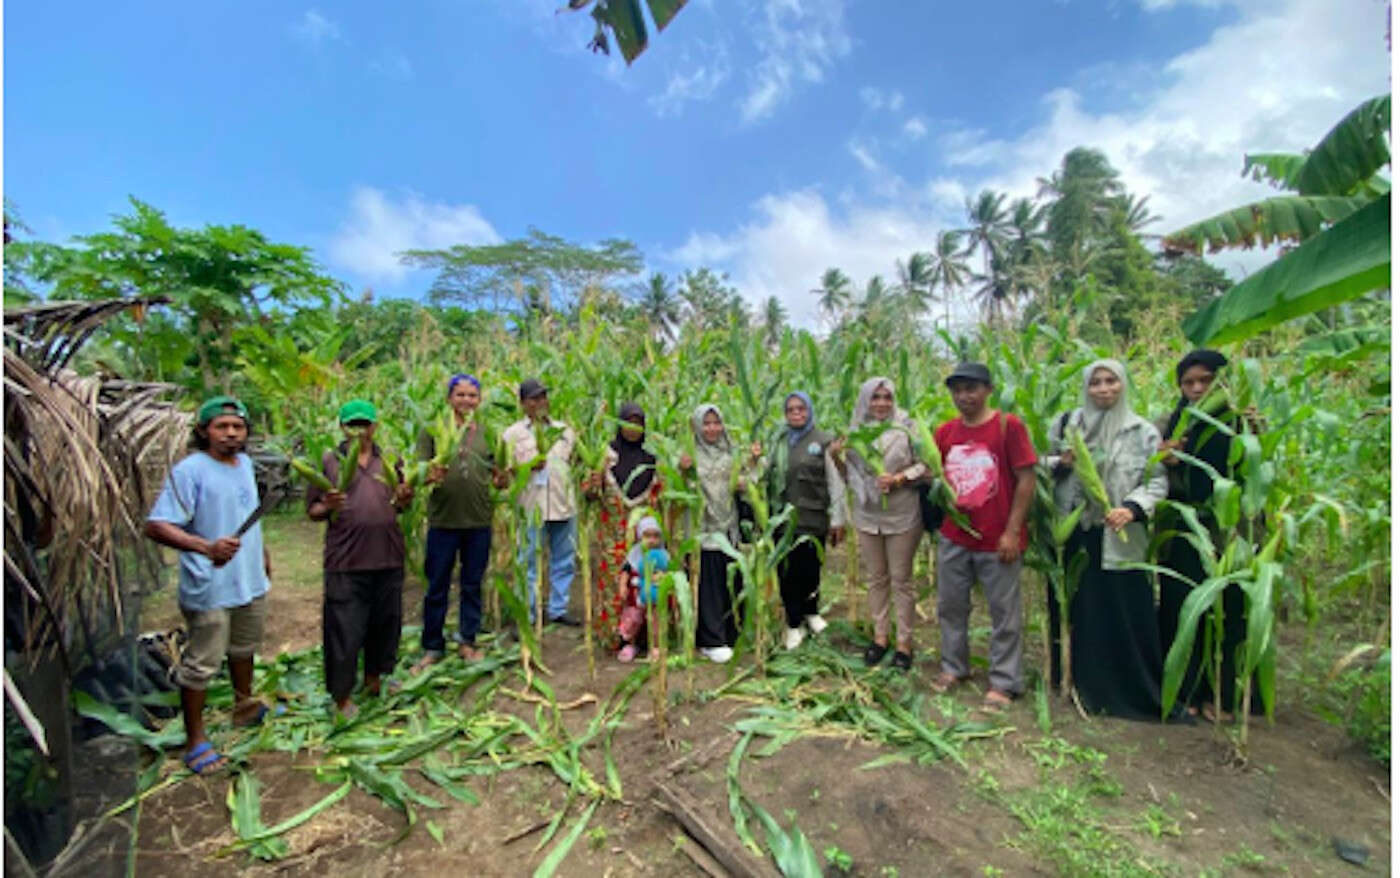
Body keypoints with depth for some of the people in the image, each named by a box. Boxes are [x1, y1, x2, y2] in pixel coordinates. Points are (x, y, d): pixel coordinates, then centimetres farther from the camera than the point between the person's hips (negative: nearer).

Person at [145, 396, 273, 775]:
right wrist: (206, 547, -38)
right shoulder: (189, 470, -18)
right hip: (209, 589, -8)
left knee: (244, 648, 25)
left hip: (250, 581, 8)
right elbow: (156, 526, -25)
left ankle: (245, 706, 46)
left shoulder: (245, 463, 6)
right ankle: (195, 741, 20)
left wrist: (262, 553, 23)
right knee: (201, 664, 4)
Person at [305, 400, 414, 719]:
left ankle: (374, 678, 36)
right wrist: (328, 507, -18)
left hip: (388, 559, 3)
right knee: (344, 631, 3)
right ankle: (341, 696, 20)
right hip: (346, 562, -3)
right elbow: (312, 511, 4)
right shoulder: (328, 461, 3)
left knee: (385, 624, 14)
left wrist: (404, 499, -6)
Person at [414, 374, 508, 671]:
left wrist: (502, 479, -14)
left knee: (472, 585, 13)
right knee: (437, 587, 8)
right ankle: (433, 647, 23)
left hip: (479, 520, 2)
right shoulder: (432, 430, 1)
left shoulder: (487, 432, 8)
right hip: (443, 520, -2)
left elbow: (497, 475, 9)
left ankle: (467, 641, 28)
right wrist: (431, 476, -23)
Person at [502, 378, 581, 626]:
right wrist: (530, 466, -16)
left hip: (564, 503, 3)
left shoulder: (564, 429, 16)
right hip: (531, 506, -3)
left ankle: (558, 609, 24)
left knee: (564, 561, 10)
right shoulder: (513, 433, 7)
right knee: (528, 563, 2)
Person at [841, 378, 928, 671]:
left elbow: (926, 464, -5)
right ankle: (880, 636, 28)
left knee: (901, 579, 6)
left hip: (902, 515, -3)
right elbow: (849, 470, 9)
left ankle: (904, 641, 20)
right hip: (867, 514, 3)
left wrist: (900, 478, -18)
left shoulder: (907, 427, -6)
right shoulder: (855, 432, 5)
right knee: (875, 578, 13)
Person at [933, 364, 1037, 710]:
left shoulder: (1008, 425, -10)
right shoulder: (945, 431, 5)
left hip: (998, 540, -5)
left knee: (1004, 613, 8)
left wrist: (1012, 531, -13)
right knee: (950, 605, 15)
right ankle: (953, 667, 34)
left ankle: (1003, 682, 24)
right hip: (954, 538, 5)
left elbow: (1027, 479, -10)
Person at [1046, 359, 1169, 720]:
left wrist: (1132, 507, -17)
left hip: (1120, 539, -1)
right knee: (1075, 611, 10)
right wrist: (1061, 463, -11)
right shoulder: (1065, 424, 6)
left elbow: (1158, 480, -1)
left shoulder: (1143, 432, 2)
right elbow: (1040, 466, 10)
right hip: (1072, 536, 2)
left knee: (1126, 615, 2)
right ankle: (1082, 685, 28)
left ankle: (1136, 692, 21)